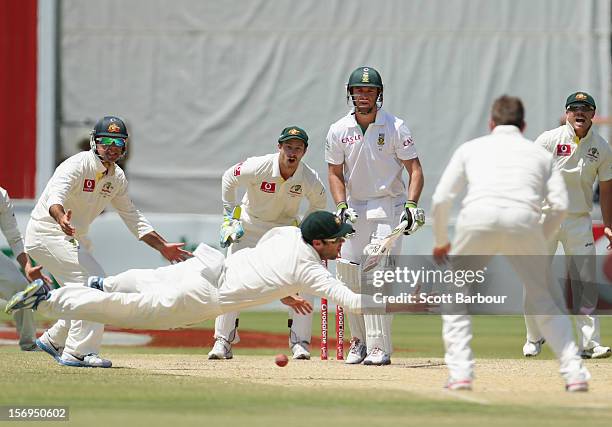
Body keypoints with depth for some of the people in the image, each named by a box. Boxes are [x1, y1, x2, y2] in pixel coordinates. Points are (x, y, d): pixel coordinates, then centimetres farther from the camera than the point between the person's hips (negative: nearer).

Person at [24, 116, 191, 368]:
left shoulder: (116, 177, 5)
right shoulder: (78, 165, -21)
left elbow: (133, 218, 13)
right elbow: (55, 197, -37)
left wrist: (163, 247, 8)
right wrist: (61, 218, -59)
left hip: (73, 238, 9)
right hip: (47, 232, -9)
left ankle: (54, 340, 27)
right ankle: (77, 352, -17)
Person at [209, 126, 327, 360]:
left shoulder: (310, 179, -22)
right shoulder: (258, 167, -28)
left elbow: (319, 202, 2)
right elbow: (229, 178, -9)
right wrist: (230, 216, -8)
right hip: (248, 227, -1)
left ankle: (300, 342, -2)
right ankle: (223, 342, -2)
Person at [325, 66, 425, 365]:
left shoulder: (395, 127, -6)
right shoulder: (339, 131, 2)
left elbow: (415, 169, -5)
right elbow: (335, 173, 8)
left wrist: (411, 205, -18)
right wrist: (341, 206, -7)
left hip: (388, 206, -4)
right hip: (355, 208, 4)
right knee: (348, 271, 0)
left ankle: (379, 348, -19)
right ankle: (359, 339, 18)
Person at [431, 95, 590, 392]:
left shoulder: (471, 148, 28)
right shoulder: (540, 154, 29)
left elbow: (441, 200, 18)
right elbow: (559, 205, 15)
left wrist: (441, 242, 32)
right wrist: (539, 240, 29)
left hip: (478, 218, -1)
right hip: (525, 222, 1)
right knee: (543, 302, 18)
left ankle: (460, 372, 3)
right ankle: (574, 371, 4)